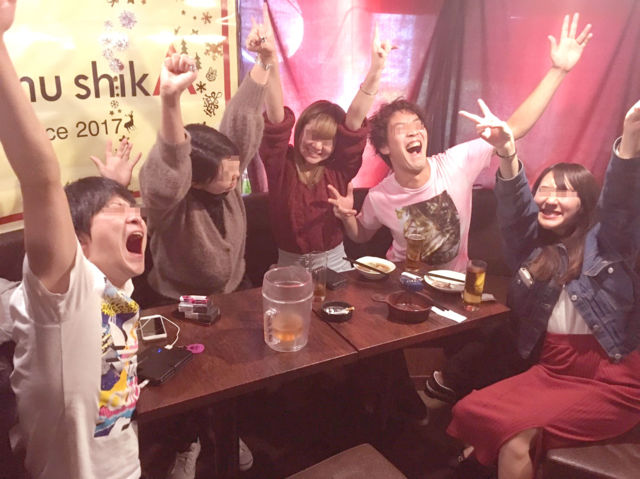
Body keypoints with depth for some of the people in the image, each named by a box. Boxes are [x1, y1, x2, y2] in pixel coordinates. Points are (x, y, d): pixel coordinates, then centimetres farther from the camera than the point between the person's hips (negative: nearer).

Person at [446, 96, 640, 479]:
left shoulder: (606, 242, -1)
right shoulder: (534, 244, 8)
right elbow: (515, 209, -10)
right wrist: (508, 155, -30)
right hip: (552, 370, 4)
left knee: (518, 433, -22)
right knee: (473, 412, -13)